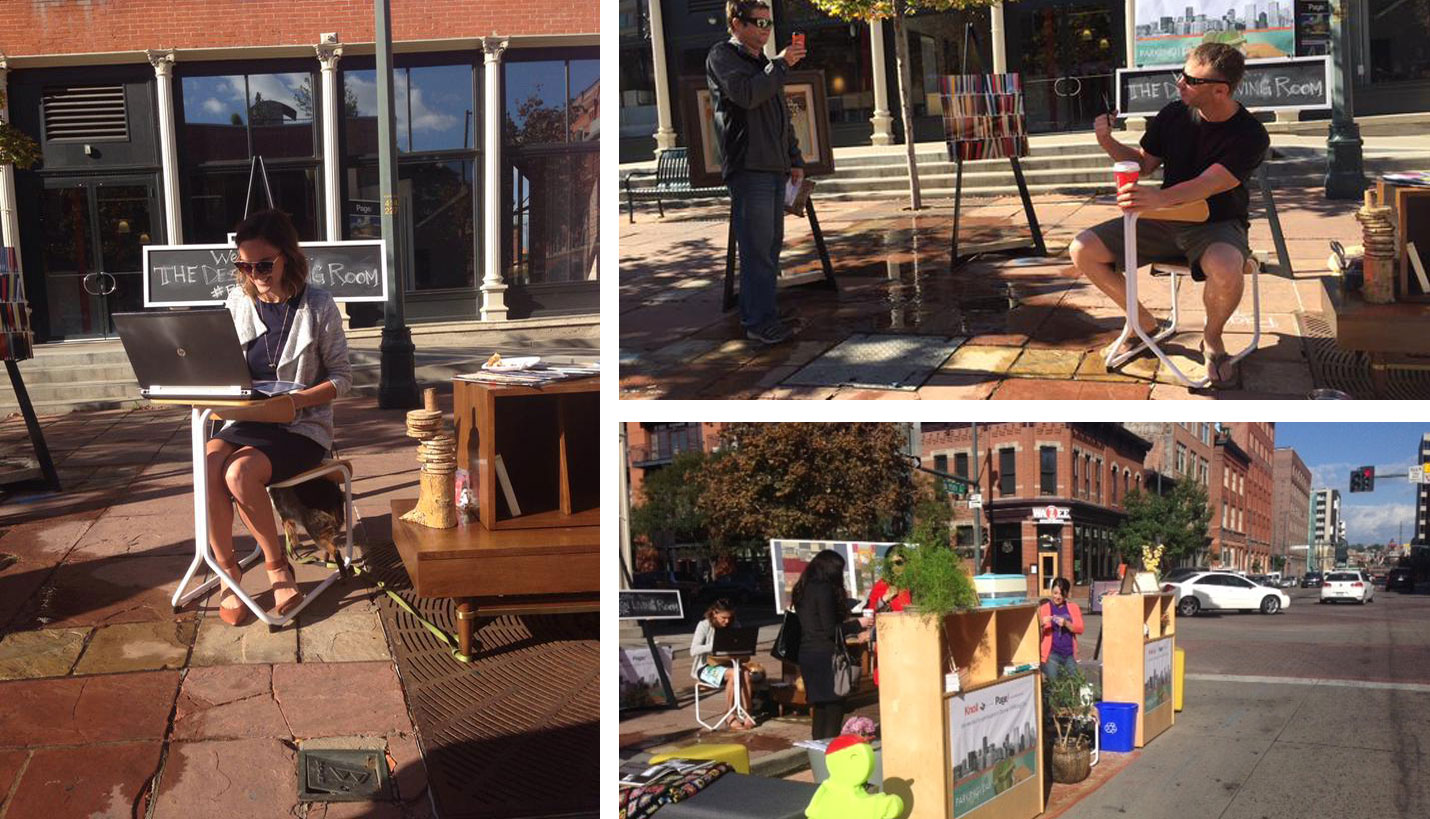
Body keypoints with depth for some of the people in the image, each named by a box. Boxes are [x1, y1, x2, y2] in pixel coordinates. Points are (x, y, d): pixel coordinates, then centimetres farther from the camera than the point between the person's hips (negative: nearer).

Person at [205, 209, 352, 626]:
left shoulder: (318, 306, -5)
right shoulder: (238, 304, 7)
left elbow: (341, 377, -2)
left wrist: (298, 399, -19)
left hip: (303, 426, -4)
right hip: (247, 421, 4)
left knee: (240, 472, -32)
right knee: (208, 463, -30)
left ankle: (276, 565, -8)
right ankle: (228, 573, -15)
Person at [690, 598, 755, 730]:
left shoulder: (735, 625, 4)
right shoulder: (704, 626, -10)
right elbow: (693, 650, -20)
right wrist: (713, 646, -33)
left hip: (726, 664, 4)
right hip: (706, 668, -4)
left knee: (745, 672, -29)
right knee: (734, 674, -33)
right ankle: (730, 716, -25)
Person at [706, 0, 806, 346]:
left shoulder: (764, 63, 23)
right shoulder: (722, 57, -3)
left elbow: (782, 115, 28)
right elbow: (746, 94, -20)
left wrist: (794, 159, 23)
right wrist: (781, 64, -13)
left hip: (774, 168, 9)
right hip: (748, 168, -9)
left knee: (770, 245, 11)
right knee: (757, 248, -11)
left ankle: (757, 313, 17)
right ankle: (759, 321, -10)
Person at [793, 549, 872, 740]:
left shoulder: (802, 590, 13)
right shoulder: (824, 589, -13)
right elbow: (830, 630, -16)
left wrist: (855, 632, 20)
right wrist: (858, 624, -2)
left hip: (806, 653, 9)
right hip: (825, 654, -9)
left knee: (819, 707, 14)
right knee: (834, 707, -4)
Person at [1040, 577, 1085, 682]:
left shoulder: (1073, 608, 11)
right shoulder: (1043, 608, 4)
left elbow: (1080, 629, 2)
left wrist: (1066, 623, -15)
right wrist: (1042, 624, -20)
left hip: (1069, 654, 3)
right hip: (1052, 654, -3)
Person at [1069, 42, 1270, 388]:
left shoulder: (1250, 135, -17)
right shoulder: (1174, 115, -2)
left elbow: (1207, 185, -30)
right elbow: (1144, 163, 12)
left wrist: (1158, 198, -49)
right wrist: (1109, 143, -8)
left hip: (1217, 225, -5)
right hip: (1164, 220, 5)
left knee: (1226, 271, -41)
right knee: (1082, 250, -11)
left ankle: (1212, 340, -5)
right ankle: (1146, 324, 10)